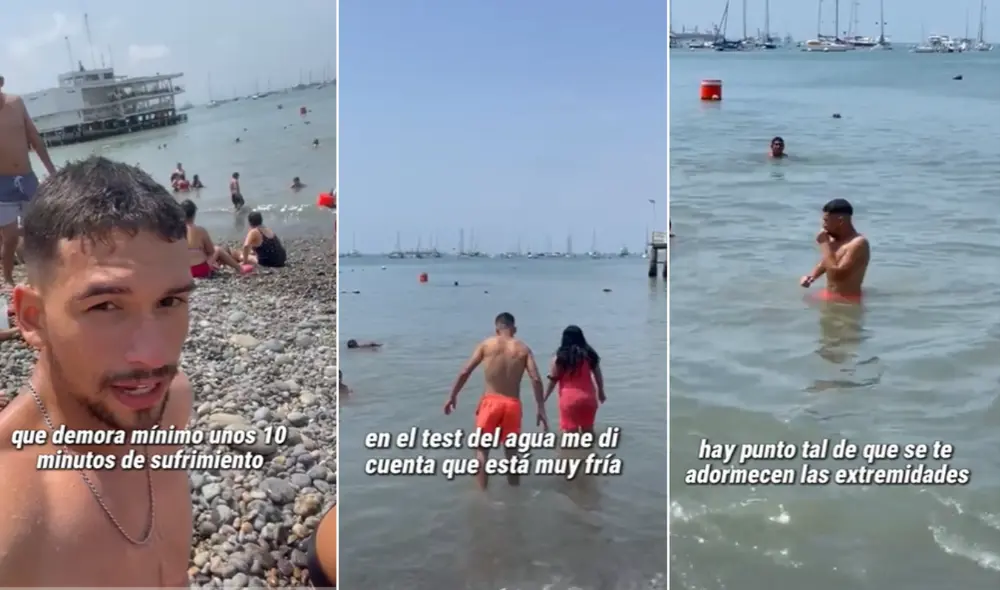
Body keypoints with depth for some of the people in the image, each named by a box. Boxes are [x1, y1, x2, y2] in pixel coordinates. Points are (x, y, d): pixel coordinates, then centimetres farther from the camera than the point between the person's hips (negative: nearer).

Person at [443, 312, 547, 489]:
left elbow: (465, 372, -1)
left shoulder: (486, 344, 3)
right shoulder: (523, 349, 5)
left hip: (490, 401, -1)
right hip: (512, 404, 1)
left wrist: (453, 396, 9)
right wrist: (541, 409, -1)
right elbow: (536, 379, -5)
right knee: (511, 452, 15)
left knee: (482, 449, 12)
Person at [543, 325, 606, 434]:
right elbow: (598, 376, 9)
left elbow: (553, 379, -5)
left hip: (569, 398, -4)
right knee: (588, 430, 20)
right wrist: (601, 392, 25)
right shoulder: (590, 355, 3)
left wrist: (544, 397, 6)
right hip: (588, 397, 4)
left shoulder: (560, 357, -7)